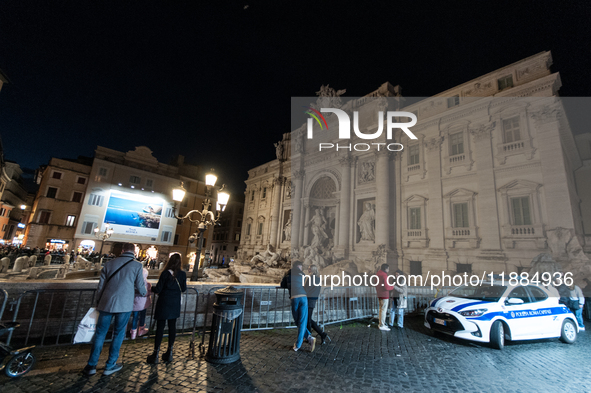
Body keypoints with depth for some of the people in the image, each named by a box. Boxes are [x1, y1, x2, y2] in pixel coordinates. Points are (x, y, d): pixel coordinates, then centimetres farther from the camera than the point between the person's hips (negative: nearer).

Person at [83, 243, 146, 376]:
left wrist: (98, 301, 22)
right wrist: (144, 293, 24)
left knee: (100, 333, 15)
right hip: (124, 305, -3)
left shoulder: (110, 264, 7)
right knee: (118, 334, 12)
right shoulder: (137, 265, -4)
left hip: (106, 303, 3)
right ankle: (110, 365, 21)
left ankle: (91, 365, 19)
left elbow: (100, 286, 10)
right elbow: (140, 287, 2)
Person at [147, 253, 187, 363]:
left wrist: (151, 289, 10)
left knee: (160, 327, 6)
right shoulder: (182, 274, -5)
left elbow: (158, 289, -11)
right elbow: (183, 289, 5)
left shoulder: (165, 273, -15)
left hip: (164, 303, -3)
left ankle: (156, 354, 14)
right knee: (172, 326, 12)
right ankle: (169, 352, 23)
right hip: (175, 304, 3)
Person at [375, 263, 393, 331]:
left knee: (381, 309, 16)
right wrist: (393, 287, -5)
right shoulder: (384, 276, -19)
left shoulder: (378, 275, 9)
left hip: (379, 295, 9)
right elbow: (386, 287, -23)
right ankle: (382, 326, 3)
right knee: (384, 310, -2)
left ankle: (381, 324, 23)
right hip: (384, 295, -9)